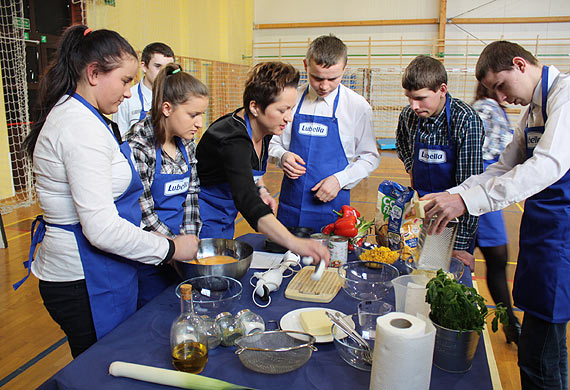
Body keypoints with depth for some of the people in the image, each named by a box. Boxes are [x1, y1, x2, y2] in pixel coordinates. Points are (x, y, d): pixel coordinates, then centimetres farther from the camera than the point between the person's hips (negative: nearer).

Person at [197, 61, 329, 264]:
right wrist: (294, 243, -59)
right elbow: (248, 202, -48)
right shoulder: (232, 141, -34)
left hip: (226, 221, 8)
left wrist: (261, 189, -2)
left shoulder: (262, 128, -6)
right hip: (204, 224, -8)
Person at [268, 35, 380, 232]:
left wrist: (340, 179, -13)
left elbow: (370, 157, 2)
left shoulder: (358, 106, -4)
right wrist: (282, 156, -12)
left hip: (332, 204, -2)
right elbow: (274, 142, 10)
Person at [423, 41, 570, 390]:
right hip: (540, 229, 9)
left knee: (539, 361, -3)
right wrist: (449, 197, 6)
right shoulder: (533, 110, 18)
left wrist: (467, 200, -31)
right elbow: (504, 168, 19)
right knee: (534, 349, 16)